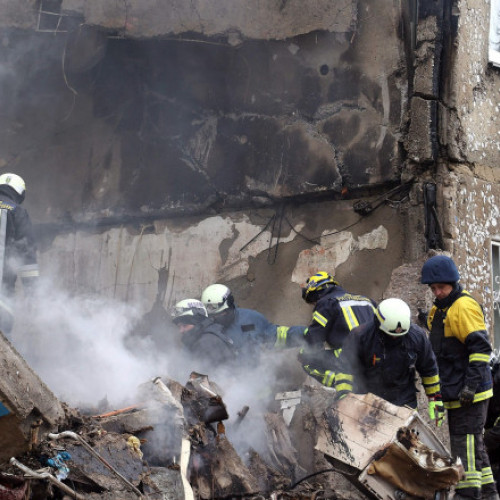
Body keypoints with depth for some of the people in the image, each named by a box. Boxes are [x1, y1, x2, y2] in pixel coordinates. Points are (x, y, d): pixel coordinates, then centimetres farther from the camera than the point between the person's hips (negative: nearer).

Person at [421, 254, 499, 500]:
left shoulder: (465, 307, -14)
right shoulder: (439, 310, 17)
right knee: (474, 443, 16)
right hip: (456, 392, 10)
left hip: (469, 392, -10)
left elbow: (480, 348, -21)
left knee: (465, 441, -11)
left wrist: (471, 384, -25)